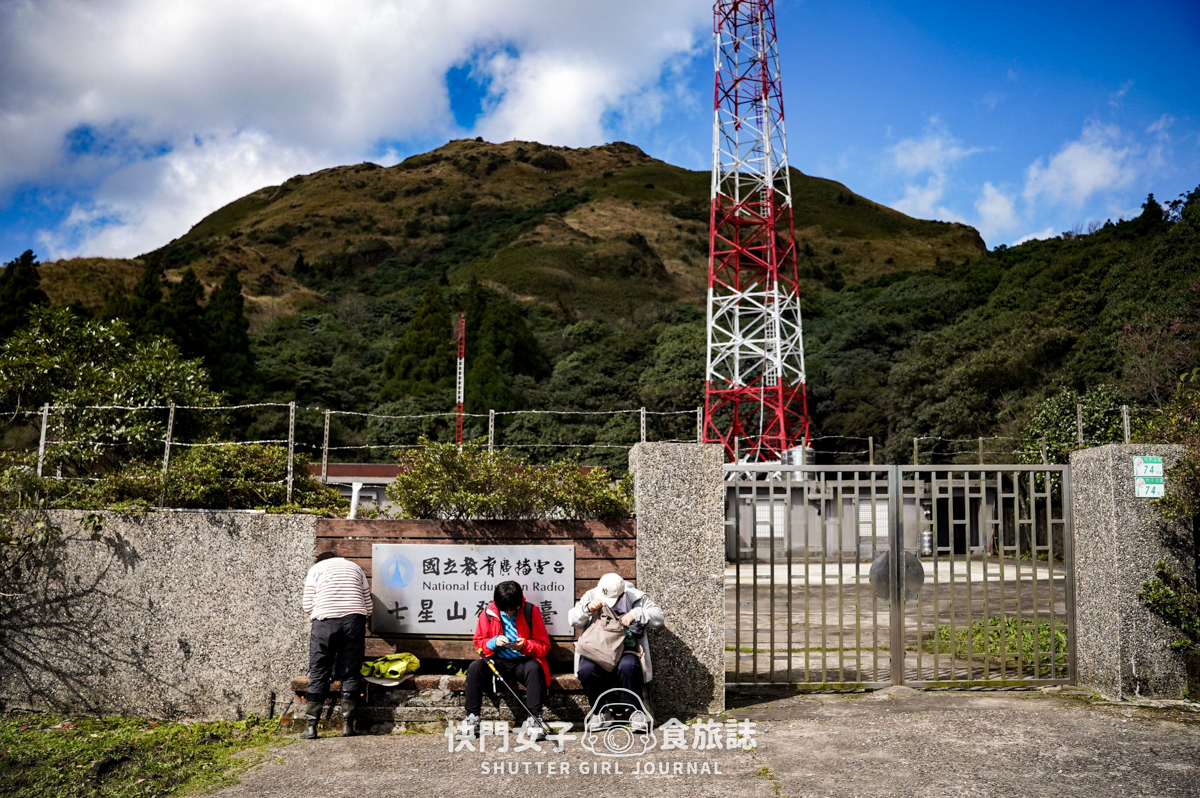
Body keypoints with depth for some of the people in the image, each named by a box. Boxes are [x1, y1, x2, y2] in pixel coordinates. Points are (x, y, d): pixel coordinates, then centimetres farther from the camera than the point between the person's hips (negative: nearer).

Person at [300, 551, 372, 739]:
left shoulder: (315, 569, 17)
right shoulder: (355, 567, 23)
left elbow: (308, 606, 6)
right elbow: (368, 606, 16)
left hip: (325, 622, -1)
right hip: (354, 619, 2)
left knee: (318, 674, 5)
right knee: (351, 673, 7)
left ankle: (311, 726, 3)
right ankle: (347, 724, 7)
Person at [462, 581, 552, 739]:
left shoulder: (531, 611, -7)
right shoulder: (489, 613, -1)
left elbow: (544, 646, -5)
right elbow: (479, 642, 5)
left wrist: (525, 646, -26)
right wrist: (494, 642, -17)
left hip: (523, 662, -2)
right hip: (497, 661, 2)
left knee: (534, 668, -35)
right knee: (474, 668, -25)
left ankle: (534, 719, -28)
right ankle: (472, 719, -17)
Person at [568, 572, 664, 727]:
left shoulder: (635, 597, -1)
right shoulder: (591, 595, 4)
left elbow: (658, 616, -3)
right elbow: (573, 620, -3)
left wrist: (635, 614, -18)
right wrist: (587, 608, -22)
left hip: (626, 649, -1)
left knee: (628, 666, -36)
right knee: (585, 669, -30)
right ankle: (601, 713, -7)